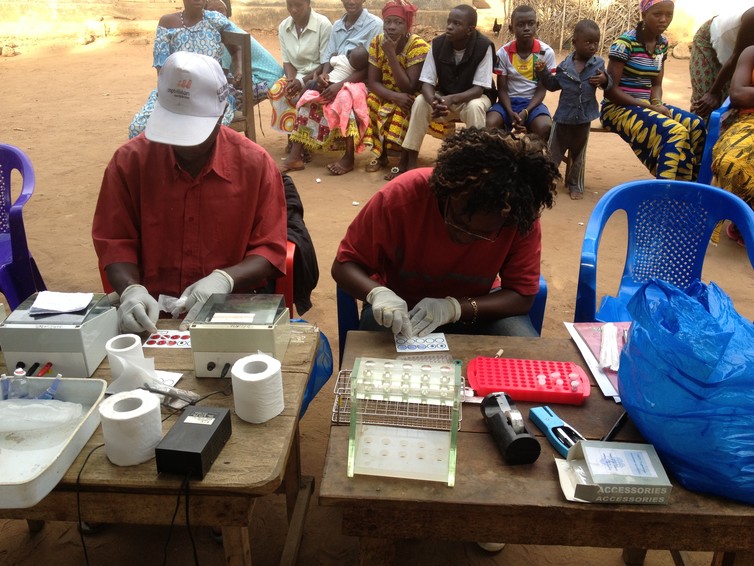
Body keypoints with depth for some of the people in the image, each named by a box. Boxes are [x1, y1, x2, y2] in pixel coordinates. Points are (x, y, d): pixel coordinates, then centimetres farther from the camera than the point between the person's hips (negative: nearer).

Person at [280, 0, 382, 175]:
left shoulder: (375, 25, -7)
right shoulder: (337, 26, 13)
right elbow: (328, 57, 11)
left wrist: (341, 84, -26)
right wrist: (324, 75, -14)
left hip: (362, 82, -5)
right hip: (335, 80, 6)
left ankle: (349, 157, -23)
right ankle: (295, 155, -21)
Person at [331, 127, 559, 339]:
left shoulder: (522, 215, -23)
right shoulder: (401, 195, -28)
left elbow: (522, 294, -17)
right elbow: (344, 265, -19)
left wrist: (454, 308, -32)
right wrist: (378, 293, -40)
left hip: (475, 309, 1)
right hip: (399, 309, -1)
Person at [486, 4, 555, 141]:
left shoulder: (546, 52, -6)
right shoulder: (503, 53, -5)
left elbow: (541, 90, -4)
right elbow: (502, 89, -3)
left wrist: (526, 112, -22)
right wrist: (510, 112, -22)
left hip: (533, 102, 0)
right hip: (509, 101, 1)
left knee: (545, 127, -32)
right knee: (489, 124, -30)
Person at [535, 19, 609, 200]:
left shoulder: (599, 64, -3)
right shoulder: (565, 65, -6)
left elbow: (608, 84, 7)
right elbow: (554, 85, 6)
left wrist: (605, 80, -15)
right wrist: (543, 72, -8)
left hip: (584, 117, 1)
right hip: (564, 116, -1)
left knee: (578, 154, 15)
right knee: (553, 152, 6)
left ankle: (575, 185, 28)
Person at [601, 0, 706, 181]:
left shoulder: (662, 43, 9)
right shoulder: (625, 43, -13)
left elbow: (656, 84, 13)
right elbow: (610, 89, -17)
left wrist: (657, 104, -11)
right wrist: (650, 107, -19)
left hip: (647, 104, 7)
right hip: (619, 107, -7)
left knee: (696, 125, -14)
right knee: (675, 132, -29)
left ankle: (689, 183, -5)